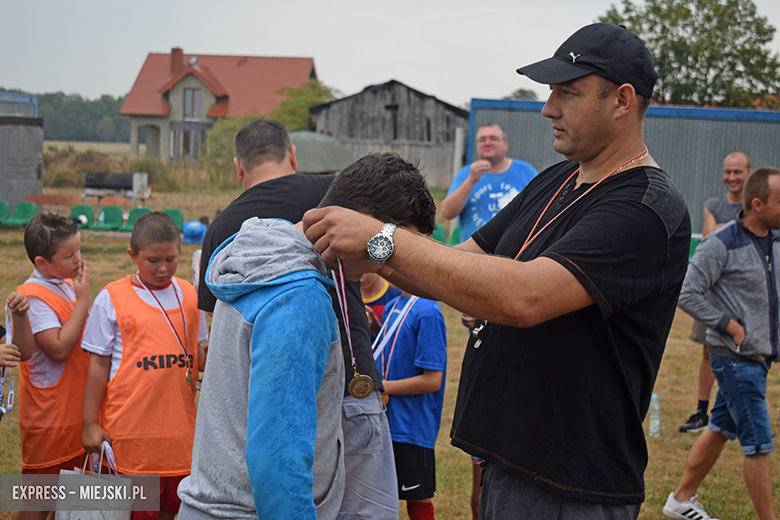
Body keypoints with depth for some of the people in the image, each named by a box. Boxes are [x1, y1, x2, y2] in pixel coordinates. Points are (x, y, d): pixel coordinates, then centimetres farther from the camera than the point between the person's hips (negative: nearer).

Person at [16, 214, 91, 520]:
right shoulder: (34, 296, -18)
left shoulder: (69, 285, 8)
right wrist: (83, 301, -22)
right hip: (49, 416, -8)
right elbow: (59, 348, -26)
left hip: (75, 410, 8)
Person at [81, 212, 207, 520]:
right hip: (130, 426, -3)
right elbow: (98, 364, -1)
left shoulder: (188, 294, 8)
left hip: (178, 423, 4)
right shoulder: (112, 299, -3)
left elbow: (200, 357, 13)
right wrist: (90, 423, -2)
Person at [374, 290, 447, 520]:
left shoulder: (427, 311, -19)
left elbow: (432, 380, -21)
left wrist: (380, 387, -16)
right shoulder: (392, 306, 8)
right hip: (388, 421, 8)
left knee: (417, 499, 6)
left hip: (412, 428, -8)